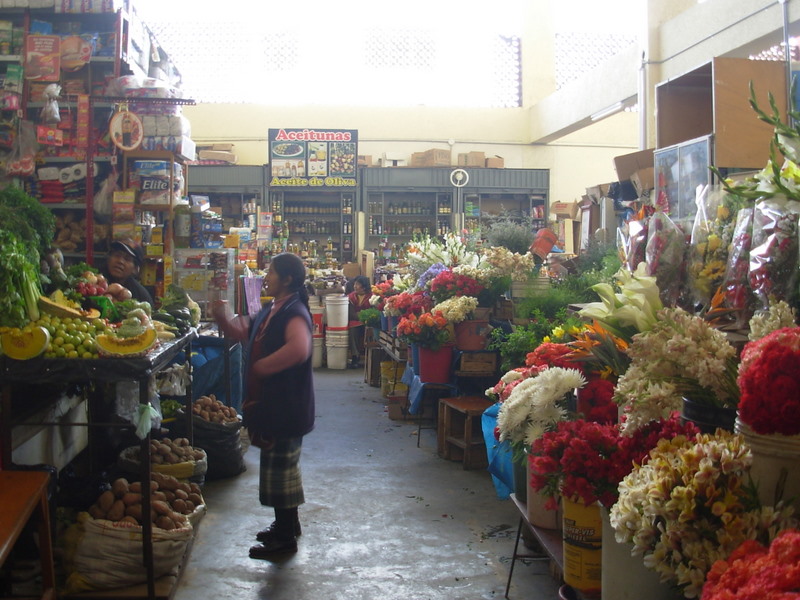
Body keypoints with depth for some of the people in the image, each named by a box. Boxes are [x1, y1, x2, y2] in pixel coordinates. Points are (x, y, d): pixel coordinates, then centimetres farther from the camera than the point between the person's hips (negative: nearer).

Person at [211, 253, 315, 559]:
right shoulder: (271, 310, 11)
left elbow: (299, 349, -38)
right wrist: (222, 318, 3)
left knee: (279, 465, 0)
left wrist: (262, 367, -26)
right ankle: (286, 523, 35)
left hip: (286, 404, -10)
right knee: (281, 463, 20)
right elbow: (243, 334, 22)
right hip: (269, 401, 10)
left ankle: (285, 537, 12)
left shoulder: (294, 312, -20)